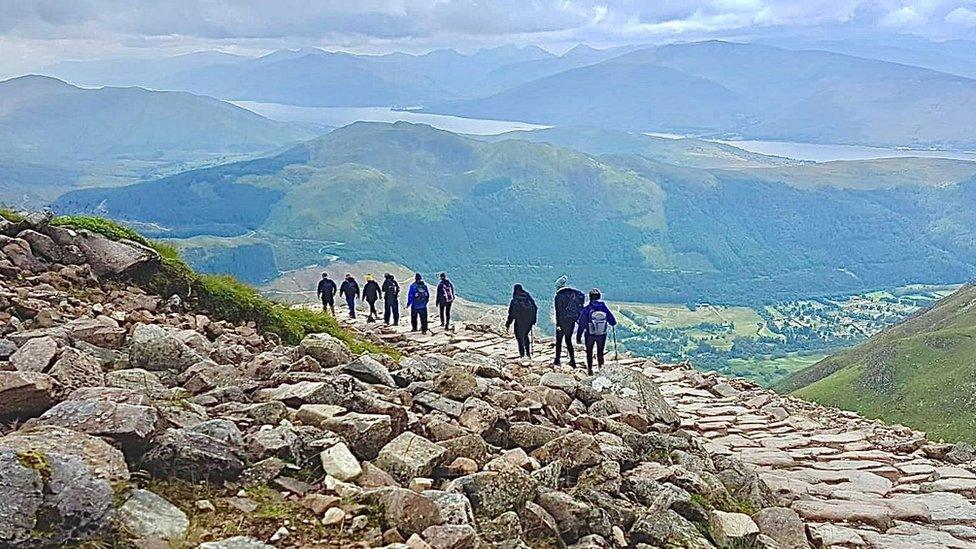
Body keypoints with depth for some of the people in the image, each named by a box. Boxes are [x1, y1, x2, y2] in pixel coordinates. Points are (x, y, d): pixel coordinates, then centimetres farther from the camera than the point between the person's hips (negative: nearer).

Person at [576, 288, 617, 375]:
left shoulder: (587, 309, -18)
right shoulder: (604, 308, -13)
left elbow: (581, 325, -12)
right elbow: (613, 322, -5)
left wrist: (578, 337, -4)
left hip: (590, 335, -1)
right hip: (602, 335, 1)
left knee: (589, 352, 18)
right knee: (600, 352, 19)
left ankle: (589, 368, 17)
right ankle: (601, 368, 16)